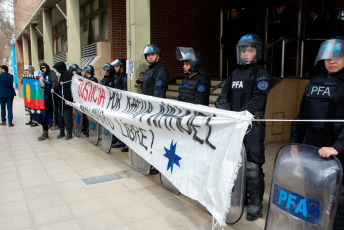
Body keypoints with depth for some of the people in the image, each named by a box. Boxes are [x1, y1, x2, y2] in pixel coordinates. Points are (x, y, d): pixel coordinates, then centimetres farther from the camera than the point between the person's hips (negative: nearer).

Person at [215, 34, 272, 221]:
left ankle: (255, 203, 8)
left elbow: (256, 102, -16)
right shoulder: (234, 74, 16)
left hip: (252, 126, -6)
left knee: (252, 166, -5)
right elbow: (222, 97, 7)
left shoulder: (262, 75, -2)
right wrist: (227, 113, -13)